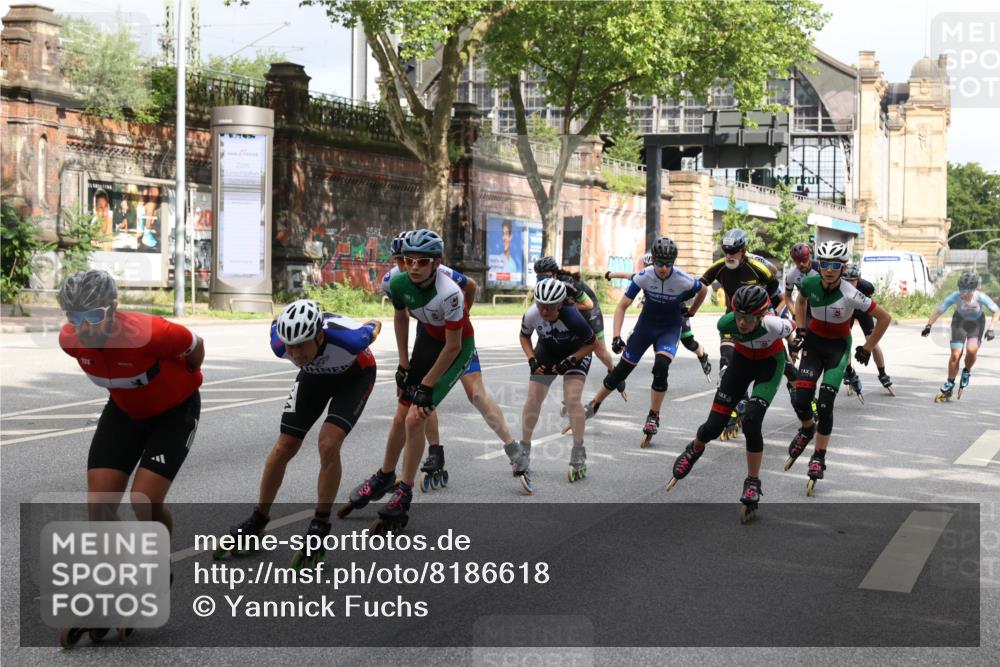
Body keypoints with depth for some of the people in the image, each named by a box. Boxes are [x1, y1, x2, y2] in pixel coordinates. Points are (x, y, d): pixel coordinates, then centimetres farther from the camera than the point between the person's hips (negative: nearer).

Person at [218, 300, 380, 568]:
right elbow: (276, 321, -6)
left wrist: (374, 325, 3)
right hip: (314, 374, 4)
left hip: (355, 375, -3)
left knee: (328, 445, -23)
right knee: (284, 448, -2)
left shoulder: (348, 338, -42)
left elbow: (374, 326, -18)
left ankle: (320, 528, -9)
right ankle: (257, 521, 16)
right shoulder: (280, 344, -32)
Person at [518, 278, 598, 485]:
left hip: (576, 353, -3)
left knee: (572, 399, -19)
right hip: (547, 352, 4)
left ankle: (578, 456, -8)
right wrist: (531, 359, -17)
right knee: (532, 399, -3)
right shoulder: (531, 315, -28)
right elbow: (524, 336, -4)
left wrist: (570, 361, -27)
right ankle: (523, 453, 14)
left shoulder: (573, 318, -37)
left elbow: (592, 343, -20)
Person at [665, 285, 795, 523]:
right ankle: (694, 450, 35)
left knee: (751, 422, -23)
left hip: (770, 363, -2)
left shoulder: (772, 325, -38)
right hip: (743, 359, 3)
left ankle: (753, 485, -4)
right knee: (714, 425, -2)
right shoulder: (727, 323, -31)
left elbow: (792, 328, -13)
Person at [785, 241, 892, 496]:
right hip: (813, 343, 3)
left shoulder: (850, 295, -27)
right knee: (800, 401, -10)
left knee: (825, 405, -12)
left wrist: (867, 348, -8)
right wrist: (800, 331, 5)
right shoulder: (810, 283, -15)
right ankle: (807, 429, 26)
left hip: (838, 347, -3)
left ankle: (819, 457, 6)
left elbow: (884, 318, -15)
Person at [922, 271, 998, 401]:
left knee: (972, 350, -25)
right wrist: (929, 325, -33)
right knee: (955, 354, -7)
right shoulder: (954, 297, -32)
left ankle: (967, 372, 8)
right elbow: (939, 311, -23)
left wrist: (991, 329, -26)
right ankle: (949, 385, 13)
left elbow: (996, 312, -17)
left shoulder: (981, 297, -32)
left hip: (976, 323, -1)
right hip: (960, 321, 1)